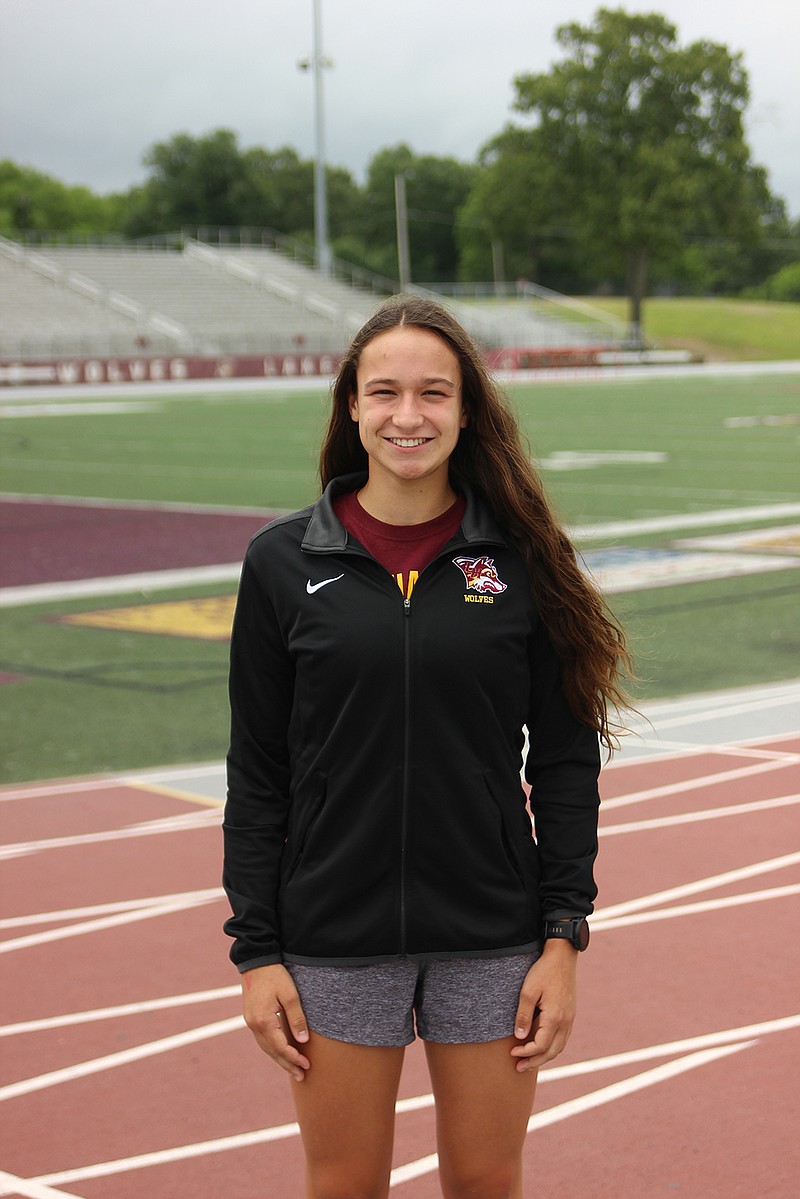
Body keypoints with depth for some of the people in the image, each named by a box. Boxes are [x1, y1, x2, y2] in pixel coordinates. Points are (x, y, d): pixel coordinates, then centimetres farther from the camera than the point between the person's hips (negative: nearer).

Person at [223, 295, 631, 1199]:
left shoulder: (523, 559, -2)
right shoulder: (283, 562, -1)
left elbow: (566, 762, 1)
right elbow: (256, 777, 1)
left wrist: (564, 939, -4)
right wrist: (255, 952, -2)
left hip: (492, 938, 0)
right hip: (335, 940, 0)